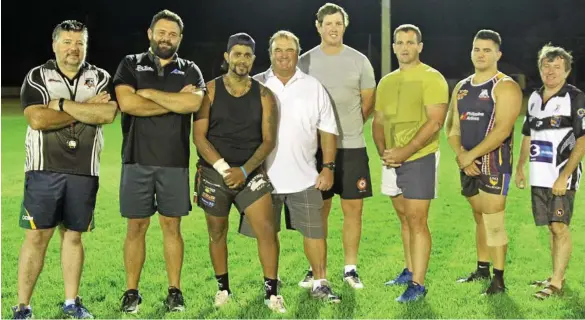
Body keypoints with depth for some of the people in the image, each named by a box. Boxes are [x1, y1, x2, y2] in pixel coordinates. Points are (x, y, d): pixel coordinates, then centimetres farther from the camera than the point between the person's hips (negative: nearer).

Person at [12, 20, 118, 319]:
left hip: (84, 171, 2)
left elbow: (108, 114, -12)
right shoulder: (37, 77, 2)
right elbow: (37, 119, -14)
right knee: (37, 236, -2)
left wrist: (63, 105, -13)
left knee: (73, 235, 10)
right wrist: (87, 108, -11)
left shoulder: (100, 78, 7)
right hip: (44, 169, -2)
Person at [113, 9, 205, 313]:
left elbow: (192, 103, -13)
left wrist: (150, 93, -9)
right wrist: (176, 100, -9)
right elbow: (127, 103, -13)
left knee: (172, 225, 6)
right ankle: (131, 291, 14)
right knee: (136, 226, 4)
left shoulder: (189, 70, 9)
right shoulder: (131, 64, 7)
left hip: (175, 162, 1)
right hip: (137, 160, 0)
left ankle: (174, 291, 14)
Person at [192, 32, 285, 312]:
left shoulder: (263, 95, 1)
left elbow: (268, 140, -3)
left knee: (266, 229, -10)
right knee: (217, 233, 11)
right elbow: (199, 136, -7)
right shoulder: (210, 90, -3)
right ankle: (223, 289, 28)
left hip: (251, 172, 0)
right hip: (214, 173, 0)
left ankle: (272, 293, 1)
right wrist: (224, 168, -17)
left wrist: (244, 170, -16)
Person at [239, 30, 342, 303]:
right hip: (264, 176, 0)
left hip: (305, 177, 1)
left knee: (314, 231, 1)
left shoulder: (313, 87, 5)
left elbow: (327, 130, 6)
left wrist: (328, 167, -1)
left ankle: (320, 284, 13)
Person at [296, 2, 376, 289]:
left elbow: (368, 103, 10)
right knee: (319, 210, 5)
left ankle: (350, 268, 14)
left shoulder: (359, 61, 2)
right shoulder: (305, 62, 1)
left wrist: (347, 127, 11)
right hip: (316, 147, 0)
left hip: (352, 147, 0)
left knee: (353, 209, 2)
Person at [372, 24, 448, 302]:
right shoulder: (386, 82, 12)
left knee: (417, 220, -7)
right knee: (404, 219, 15)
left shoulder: (431, 78, -9)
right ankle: (409, 271, 27)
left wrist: (404, 152, -21)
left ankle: (418, 284, -3)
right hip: (393, 161, 7)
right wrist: (382, 151, -3)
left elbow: (435, 122, -17)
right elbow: (378, 121, 15)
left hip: (419, 159, -7)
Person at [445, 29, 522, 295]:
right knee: (480, 219, 16)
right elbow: (452, 126, 9)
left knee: (494, 222, -7)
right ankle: (482, 269, 27)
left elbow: (502, 130, -19)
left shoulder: (505, 87, -9)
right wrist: (460, 155, -9)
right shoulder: (461, 87, 12)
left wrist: (471, 155, -19)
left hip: (494, 165, -7)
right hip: (469, 165, 7)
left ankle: (498, 280, 0)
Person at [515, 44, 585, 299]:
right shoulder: (534, 98, 12)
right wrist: (520, 167, 15)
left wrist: (564, 176, -19)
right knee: (552, 228, 12)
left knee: (560, 227, -7)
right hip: (539, 176, 6)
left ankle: (556, 283, -2)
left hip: (562, 177, -6)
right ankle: (557, 276, 21)